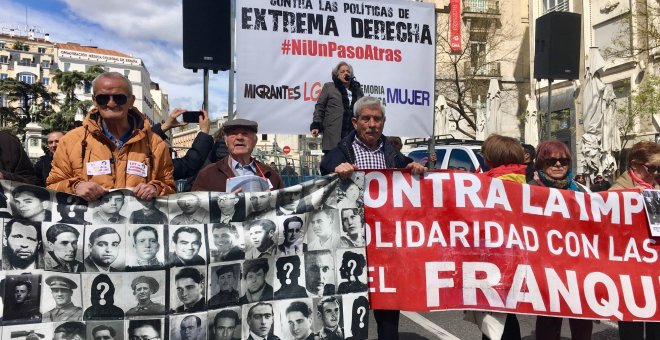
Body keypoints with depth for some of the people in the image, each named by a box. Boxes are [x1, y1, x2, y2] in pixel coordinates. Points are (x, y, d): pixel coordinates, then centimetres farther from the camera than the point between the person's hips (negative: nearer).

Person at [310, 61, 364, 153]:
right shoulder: (328, 87, 11)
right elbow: (320, 107, 7)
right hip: (334, 133, -3)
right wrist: (316, 125, -3)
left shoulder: (358, 89, 20)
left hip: (354, 133, 3)